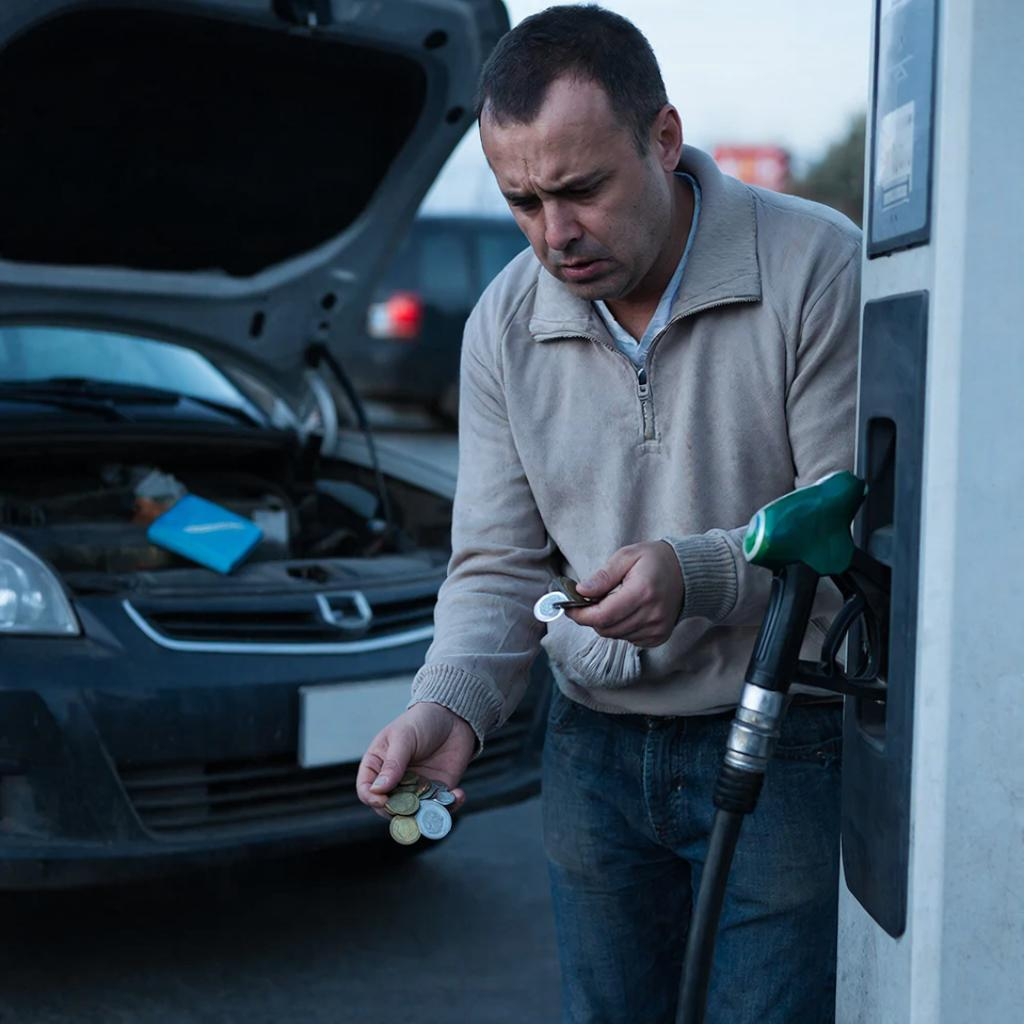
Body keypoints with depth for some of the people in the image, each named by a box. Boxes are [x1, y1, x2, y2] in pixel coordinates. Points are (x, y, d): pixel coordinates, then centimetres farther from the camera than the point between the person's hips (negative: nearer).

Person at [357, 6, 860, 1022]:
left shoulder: (816, 268, -14)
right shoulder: (505, 323, 1)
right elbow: (497, 564, 3)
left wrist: (696, 574, -30)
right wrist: (448, 706, -15)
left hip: (786, 745, -4)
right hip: (596, 747, 5)